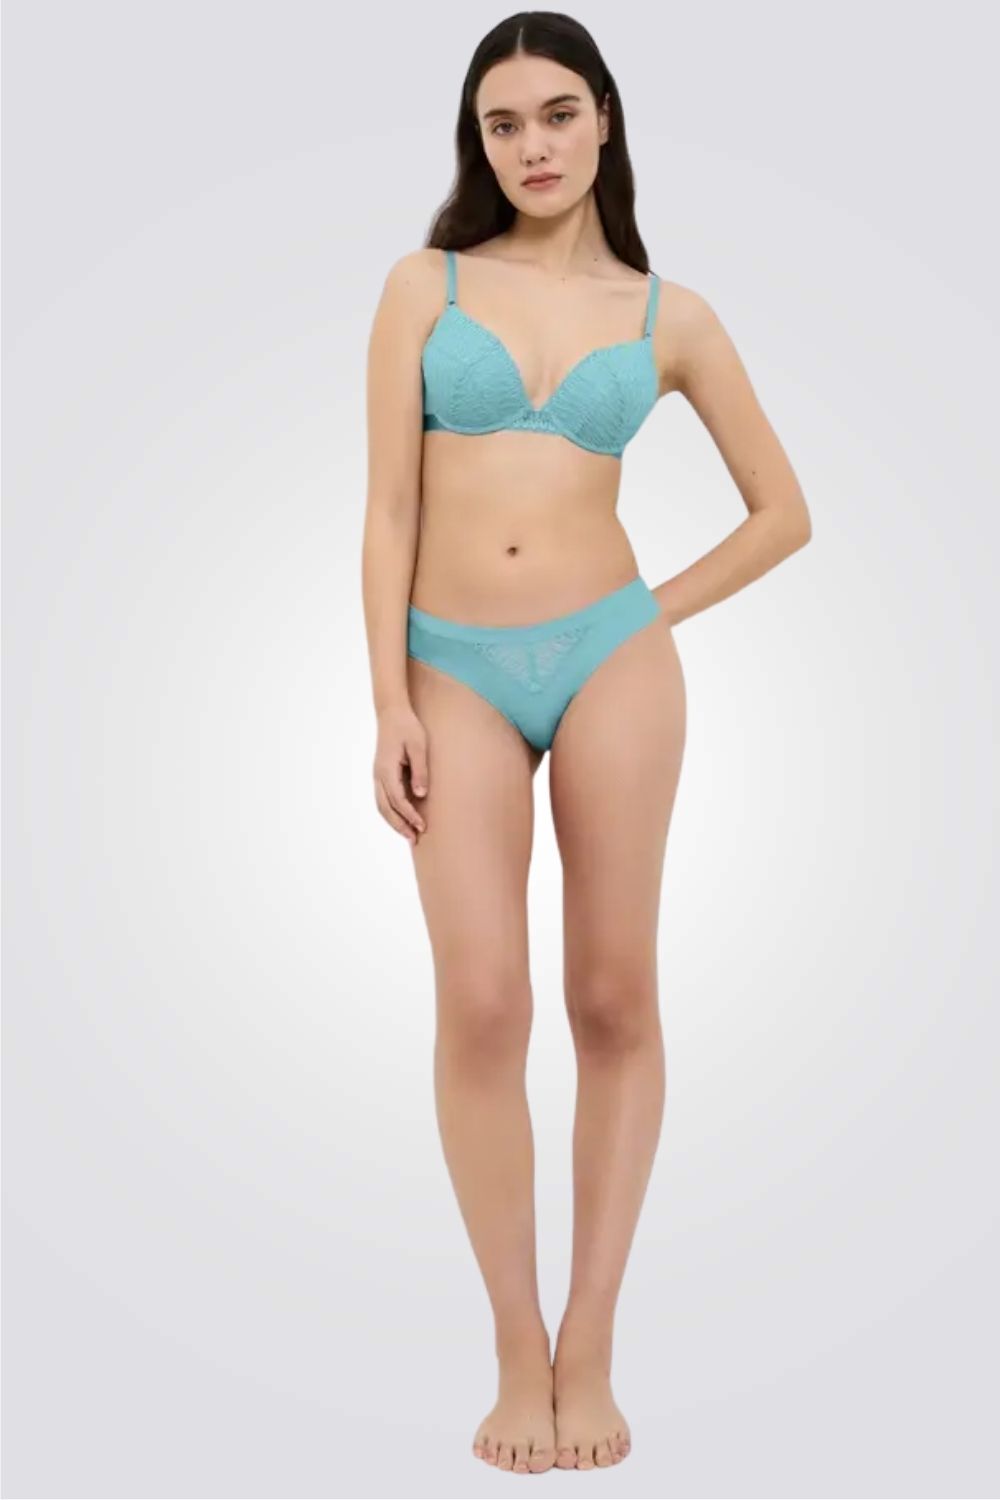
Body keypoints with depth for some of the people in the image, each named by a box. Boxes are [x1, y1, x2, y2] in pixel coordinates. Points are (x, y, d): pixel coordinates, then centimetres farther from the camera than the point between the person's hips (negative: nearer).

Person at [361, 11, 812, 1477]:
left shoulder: (670, 314, 6)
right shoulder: (425, 286, 6)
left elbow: (784, 511, 13)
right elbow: (390, 508, 1)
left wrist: (655, 616, 4)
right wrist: (390, 704, -5)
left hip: (610, 657, 0)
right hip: (456, 670, 0)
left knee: (614, 1000, 0)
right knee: (481, 1007, -8)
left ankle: (590, 1351, 13)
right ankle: (518, 1354, 6)